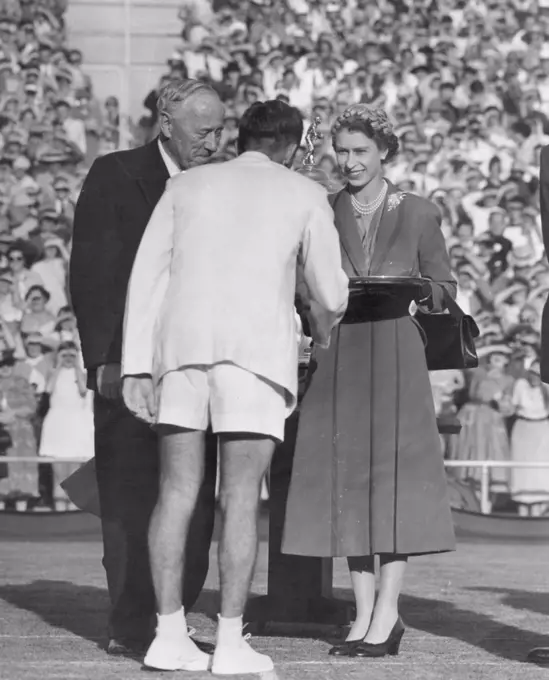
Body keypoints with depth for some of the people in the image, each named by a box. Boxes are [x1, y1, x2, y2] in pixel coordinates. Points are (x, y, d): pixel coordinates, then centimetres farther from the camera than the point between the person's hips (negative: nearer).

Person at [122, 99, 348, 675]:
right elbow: (329, 293, 12)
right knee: (240, 497, -1)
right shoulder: (305, 195, 12)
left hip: (180, 345, 3)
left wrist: (136, 367, 6)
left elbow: (147, 276, 9)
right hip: (256, 347, -3)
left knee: (178, 491, 6)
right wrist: (323, 329, 36)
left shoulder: (186, 186, 18)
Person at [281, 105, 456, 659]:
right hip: (336, 358, 2)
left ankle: (386, 617, -3)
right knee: (344, 479, 1)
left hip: (394, 356, -2)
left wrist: (411, 287, -10)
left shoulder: (419, 215, 6)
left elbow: (444, 288, 9)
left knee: (392, 476, -6)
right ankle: (366, 614, 8)